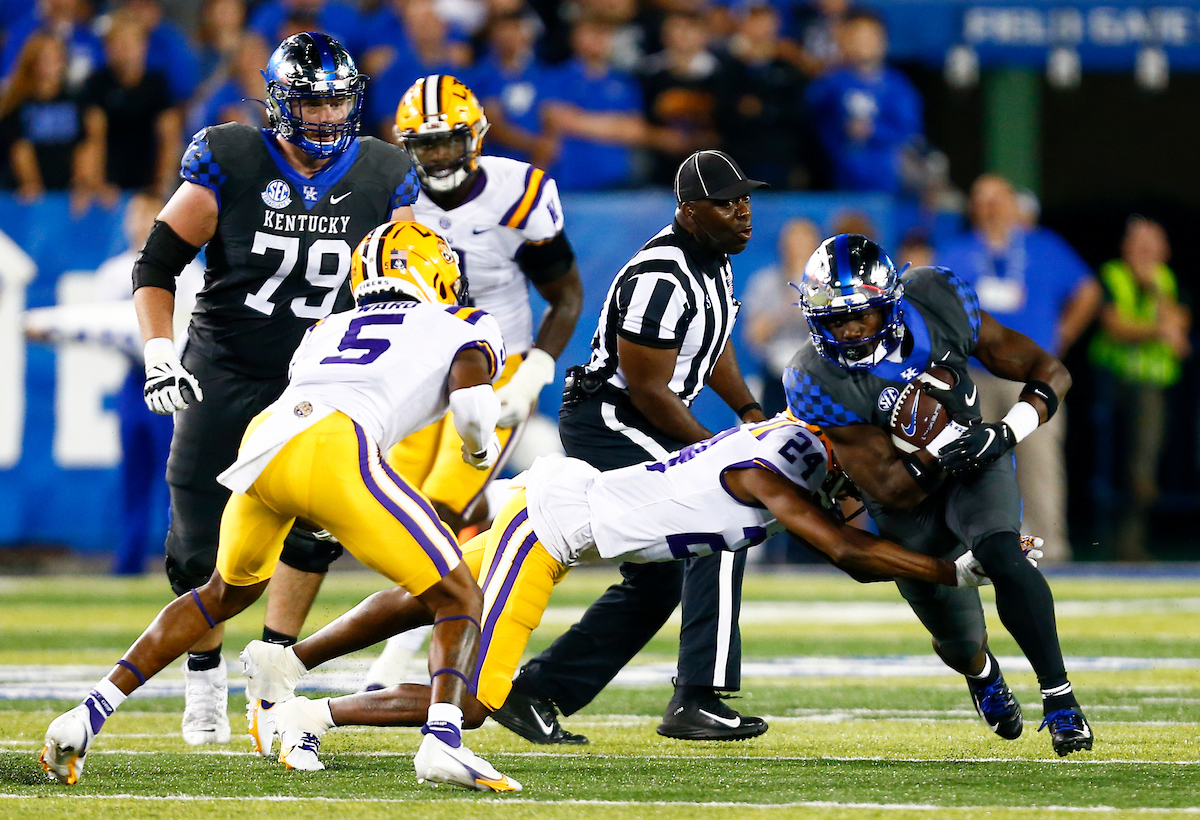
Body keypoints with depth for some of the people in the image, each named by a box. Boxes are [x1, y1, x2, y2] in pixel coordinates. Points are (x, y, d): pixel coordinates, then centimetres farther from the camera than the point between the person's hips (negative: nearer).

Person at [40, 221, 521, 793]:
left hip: (261, 445, 5)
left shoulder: (327, 330, 37)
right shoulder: (465, 328, 23)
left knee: (226, 593, 31)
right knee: (458, 601, 6)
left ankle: (91, 712, 24)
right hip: (336, 451, -5)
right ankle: (442, 740, -20)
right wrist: (481, 449, 24)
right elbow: (470, 401, 5)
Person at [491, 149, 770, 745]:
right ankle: (696, 702, -19)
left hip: (633, 427, 11)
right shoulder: (661, 278, -24)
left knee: (657, 580, 13)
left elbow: (711, 345, 25)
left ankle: (535, 693, 17)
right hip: (609, 422, -10)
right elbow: (648, 389, -22)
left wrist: (749, 412, 12)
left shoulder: (714, 259, 9)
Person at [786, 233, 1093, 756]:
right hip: (910, 504, 0)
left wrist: (1007, 433, -31)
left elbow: (1049, 373, -14)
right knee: (959, 642, 12)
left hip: (976, 471, 0)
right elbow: (891, 491, -26)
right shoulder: (819, 383, -27)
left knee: (1001, 558, -31)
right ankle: (981, 671, 51)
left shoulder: (938, 304, -22)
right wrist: (941, 449, -44)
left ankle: (1059, 697, -25)